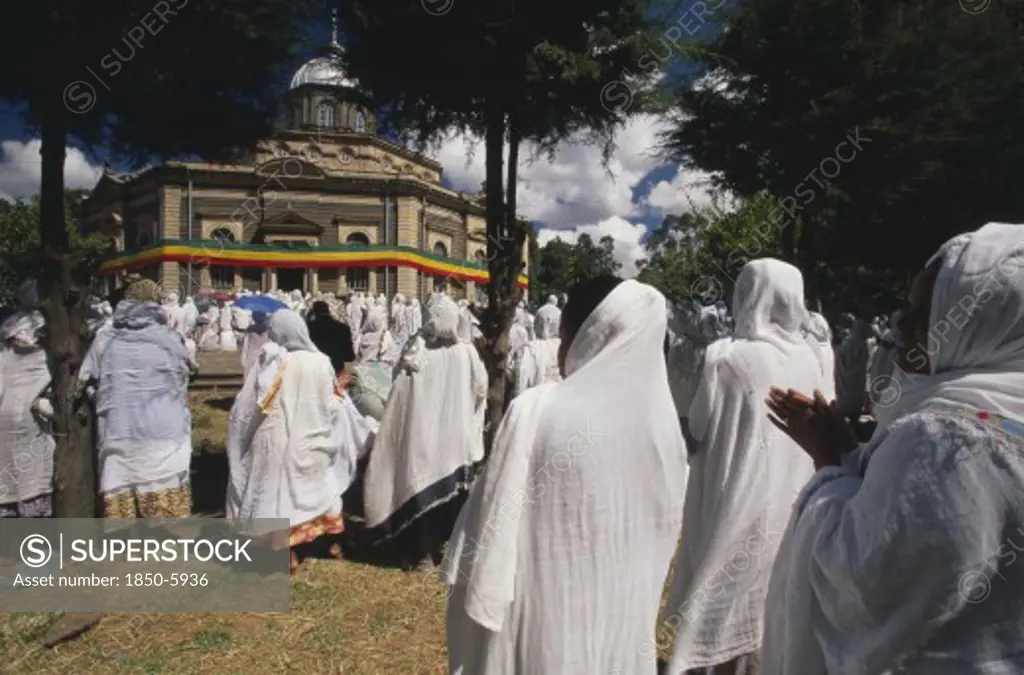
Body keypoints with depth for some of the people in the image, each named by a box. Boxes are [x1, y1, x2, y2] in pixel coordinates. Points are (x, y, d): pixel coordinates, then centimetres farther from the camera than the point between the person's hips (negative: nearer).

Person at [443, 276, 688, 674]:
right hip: (627, 620, 5)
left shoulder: (537, 412, -23)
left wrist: (473, 595, 1)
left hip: (544, 616, -4)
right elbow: (665, 528, 3)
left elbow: (494, 520, -15)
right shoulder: (664, 421, -9)